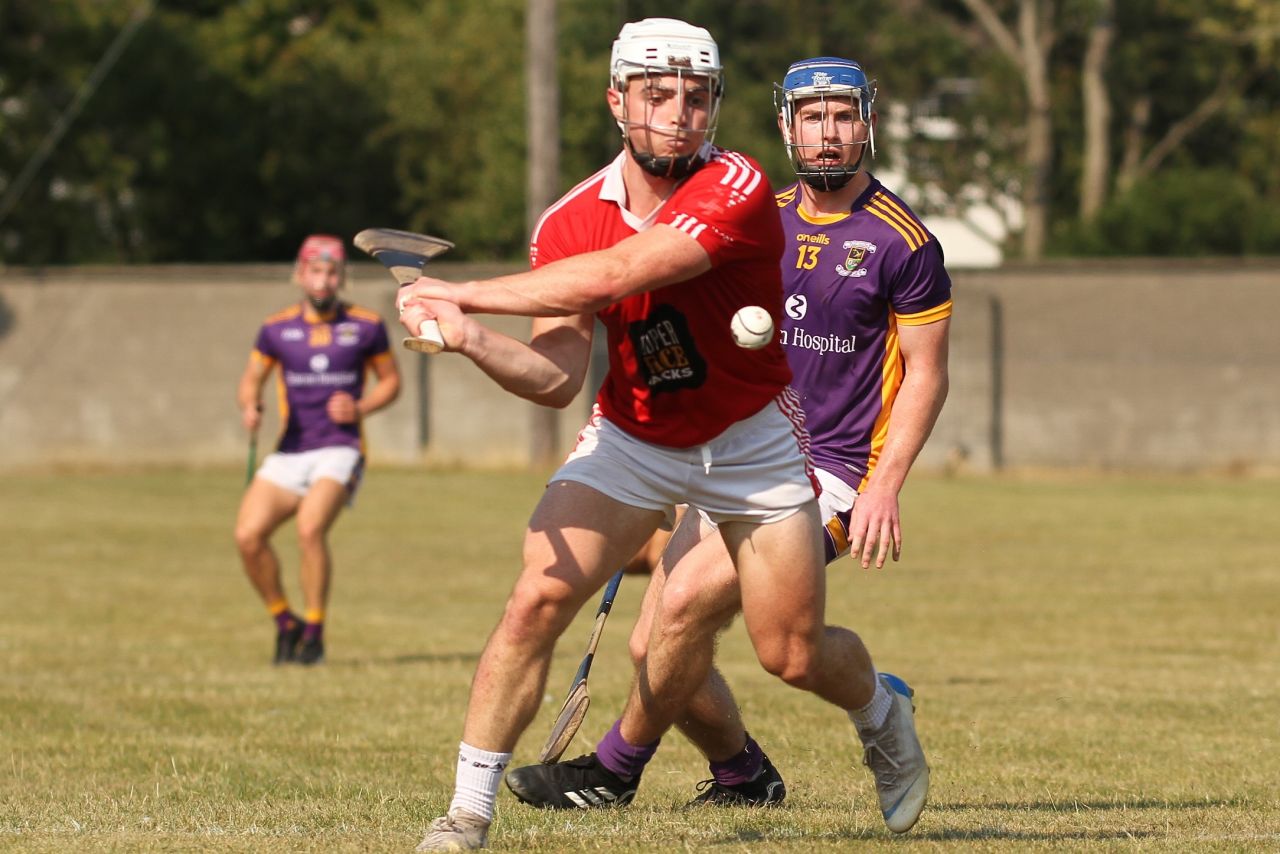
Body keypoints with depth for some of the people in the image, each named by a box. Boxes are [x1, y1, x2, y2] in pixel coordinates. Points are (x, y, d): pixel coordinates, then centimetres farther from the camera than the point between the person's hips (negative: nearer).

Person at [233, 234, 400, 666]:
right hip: (290, 452, 3)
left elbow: (391, 380, 13)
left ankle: (314, 634, -12)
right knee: (248, 535, -16)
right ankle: (285, 623, 7)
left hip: (340, 449, -3)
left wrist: (360, 408, -6)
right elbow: (250, 381, 16)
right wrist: (250, 408, -7)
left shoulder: (366, 326, 2)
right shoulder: (277, 329, 6)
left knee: (310, 528, -28)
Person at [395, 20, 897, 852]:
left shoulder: (737, 191, -24)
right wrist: (471, 338, -36)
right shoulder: (570, 223, -10)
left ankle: (883, 708, 39)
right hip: (630, 440, 2)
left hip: (752, 441, -2)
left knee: (796, 656, 2)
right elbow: (559, 375, -16)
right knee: (538, 598, -18)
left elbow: (615, 273, -35)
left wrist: (464, 291, -32)